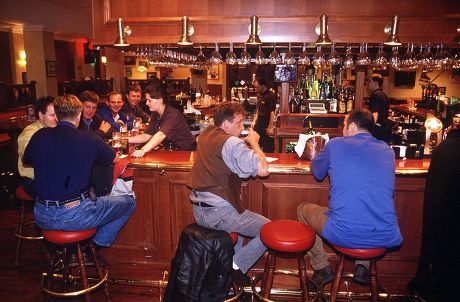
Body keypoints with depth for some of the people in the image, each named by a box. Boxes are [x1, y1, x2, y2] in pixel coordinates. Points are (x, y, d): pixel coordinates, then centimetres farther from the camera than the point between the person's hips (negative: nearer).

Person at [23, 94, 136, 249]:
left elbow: (26, 161, 21)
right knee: (128, 202, 13)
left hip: (42, 218, 5)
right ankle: (99, 244, 14)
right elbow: (114, 159, 9)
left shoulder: (40, 136, 0)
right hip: (76, 216, -5)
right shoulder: (89, 138, -10)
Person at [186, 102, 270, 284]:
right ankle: (235, 267, 1)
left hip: (198, 212, 9)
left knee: (240, 216, 35)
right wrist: (254, 143, -7)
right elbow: (263, 169, -22)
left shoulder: (206, 134, 8)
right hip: (219, 213, -8)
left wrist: (245, 142, 10)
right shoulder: (232, 144, -16)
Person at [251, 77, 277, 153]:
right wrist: (254, 121, 13)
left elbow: (272, 112, -18)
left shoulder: (271, 96, -13)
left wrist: (270, 127, -21)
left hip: (267, 126, -8)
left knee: (268, 149, -2)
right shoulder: (259, 95, 11)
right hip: (259, 124, 8)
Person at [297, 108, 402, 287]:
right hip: (386, 237, 4)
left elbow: (317, 173, 17)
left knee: (303, 209, 24)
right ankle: (363, 267, 28)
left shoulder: (335, 144, -1)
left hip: (344, 235, -4)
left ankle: (322, 268, 27)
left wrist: (314, 154, 39)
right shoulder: (388, 151, 9)